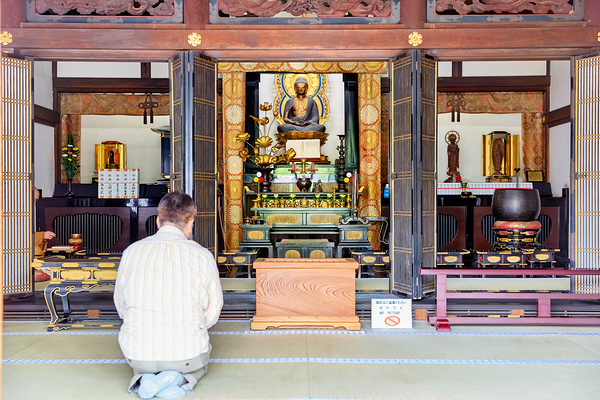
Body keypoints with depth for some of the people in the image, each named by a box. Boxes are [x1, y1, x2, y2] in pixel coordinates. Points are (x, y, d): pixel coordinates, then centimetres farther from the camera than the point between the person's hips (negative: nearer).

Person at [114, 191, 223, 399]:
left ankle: (145, 379, 4)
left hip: (137, 352, 3)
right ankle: (178, 378, 0)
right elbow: (212, 310, -4)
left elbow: (121, 306, 6)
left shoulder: (131, 252, -5)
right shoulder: (201, 256, -13)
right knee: (199, 361, 35)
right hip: (185, 352, -2)